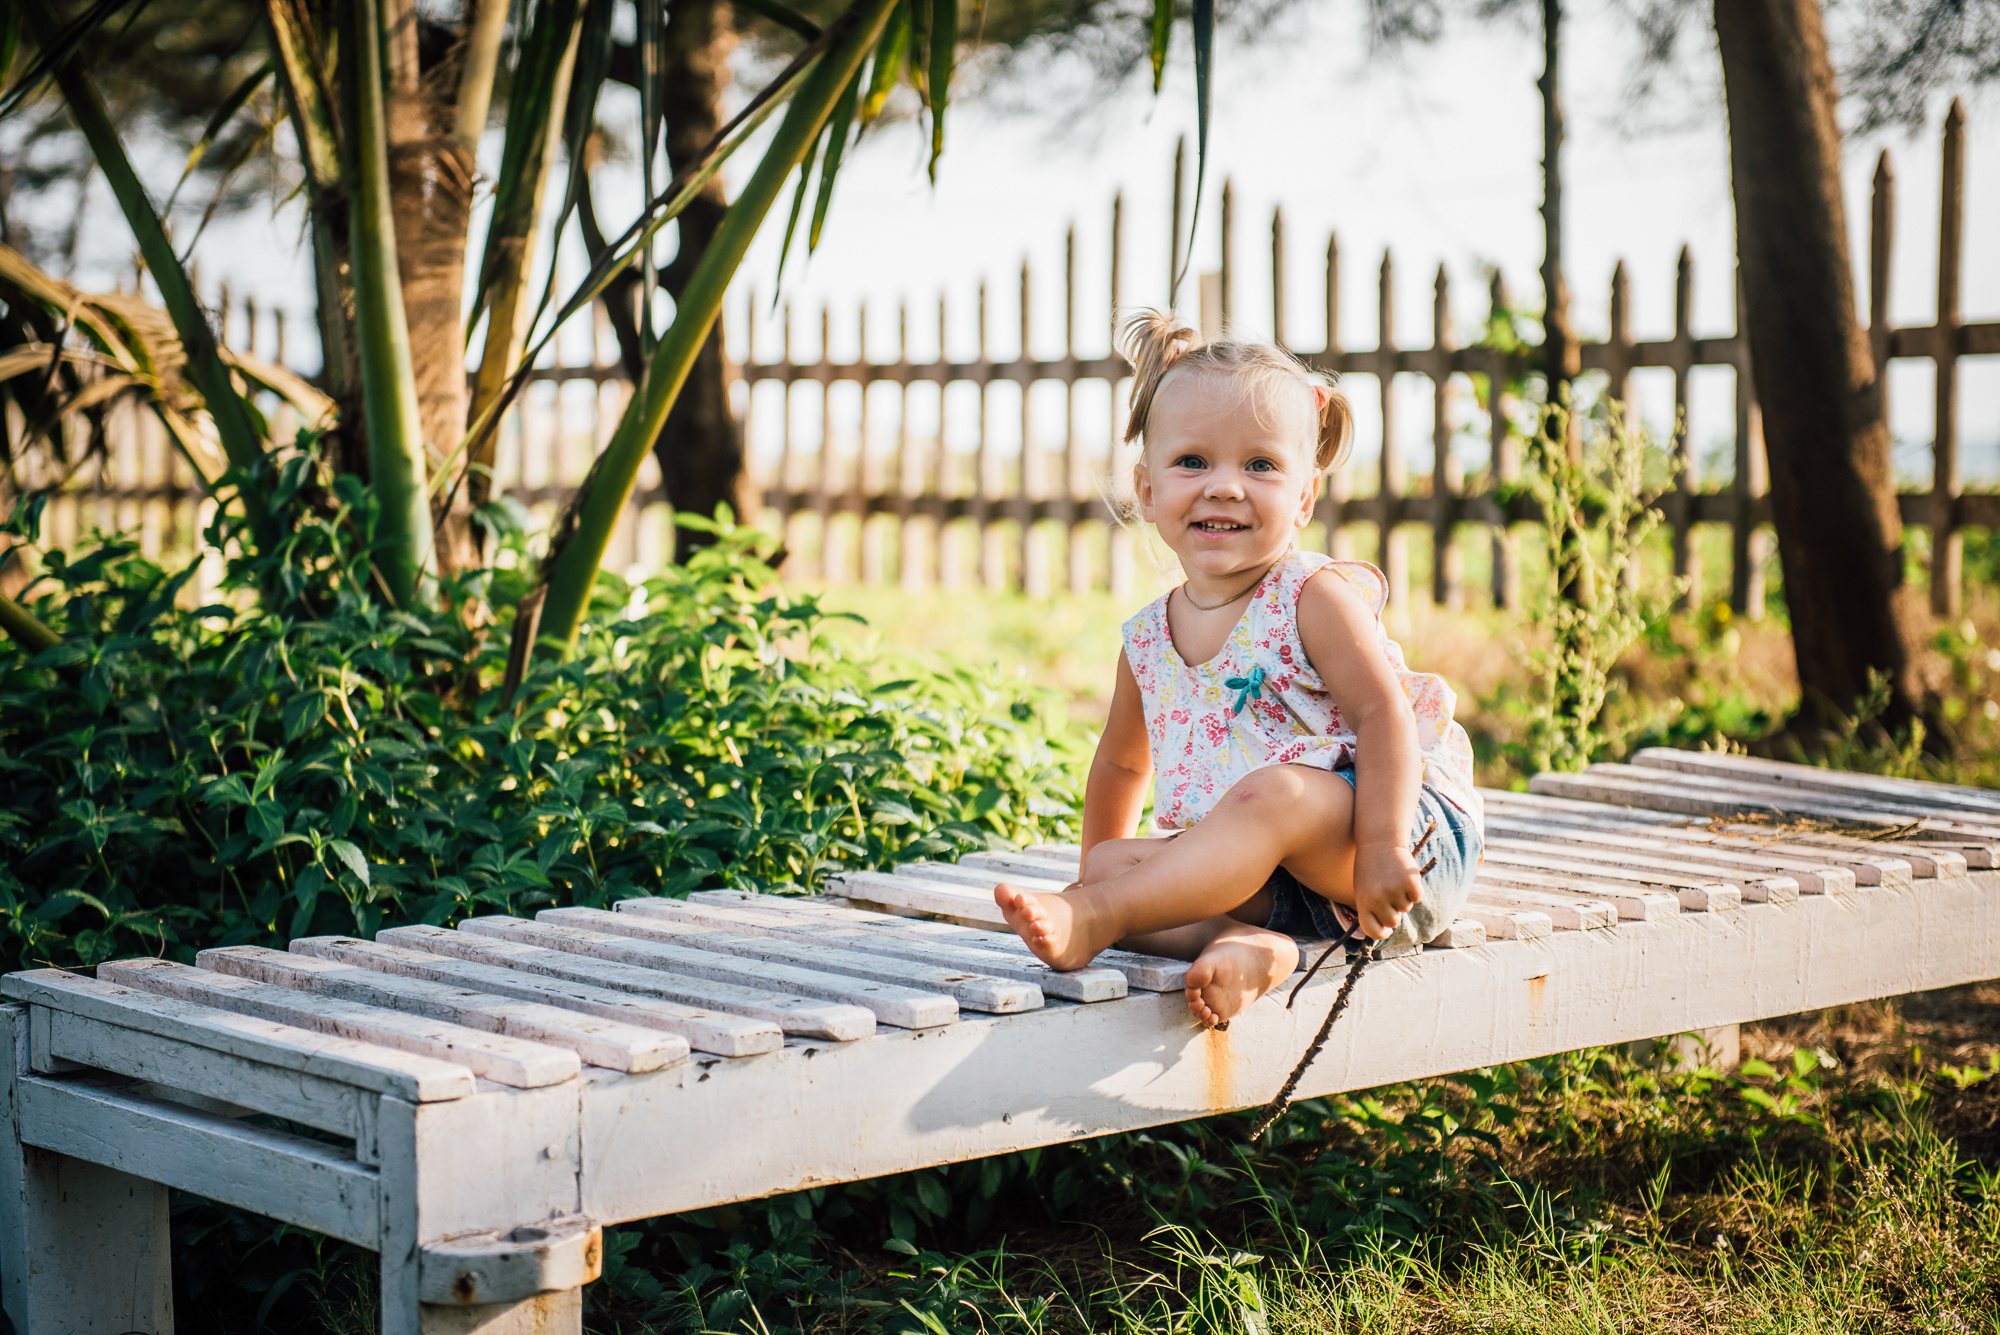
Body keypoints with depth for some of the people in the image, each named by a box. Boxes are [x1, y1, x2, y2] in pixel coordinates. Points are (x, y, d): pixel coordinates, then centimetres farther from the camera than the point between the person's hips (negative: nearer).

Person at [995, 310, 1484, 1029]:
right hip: (1264, 877, 6)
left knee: (1271, 792, -35)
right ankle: (1242, 942, -36)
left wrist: (1380, 851, -26)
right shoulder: (1149, 639, 9)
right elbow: (1123, 759, 25)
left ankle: (1097, 919, -35)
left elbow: (1384, 714, -17)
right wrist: (1100, 862, 28)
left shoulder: (1317, 598, -9)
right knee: (1112, 863, -12)